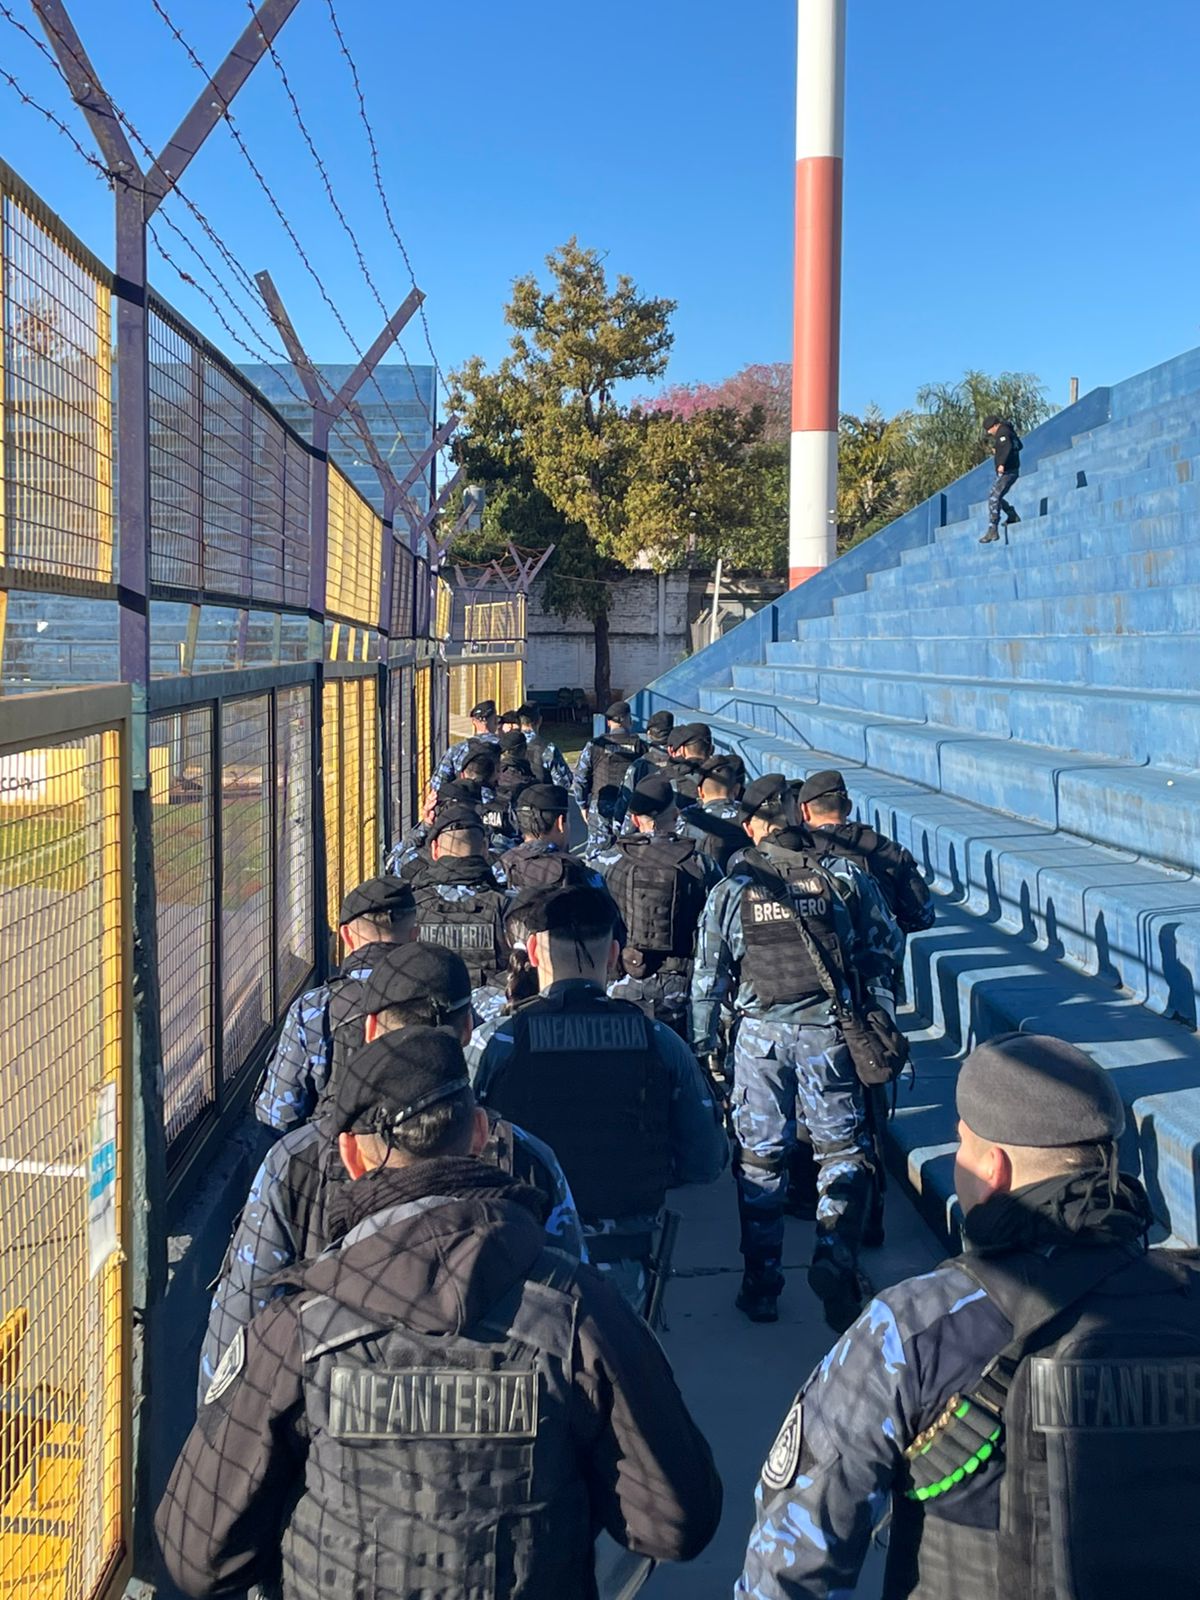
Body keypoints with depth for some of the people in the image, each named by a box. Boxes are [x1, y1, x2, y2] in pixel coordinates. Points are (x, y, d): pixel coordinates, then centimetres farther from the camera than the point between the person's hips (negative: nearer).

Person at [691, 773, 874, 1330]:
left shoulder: (732, 888, -1)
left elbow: (709, 974, 1)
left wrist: (701, 1044, 9)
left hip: (760, 1033, 0)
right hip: (827, 1028, 0)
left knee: (760, 1157, 10)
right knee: (843, 1149, 11)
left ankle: (761, 1283, 15)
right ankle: (835, 1258, -6)